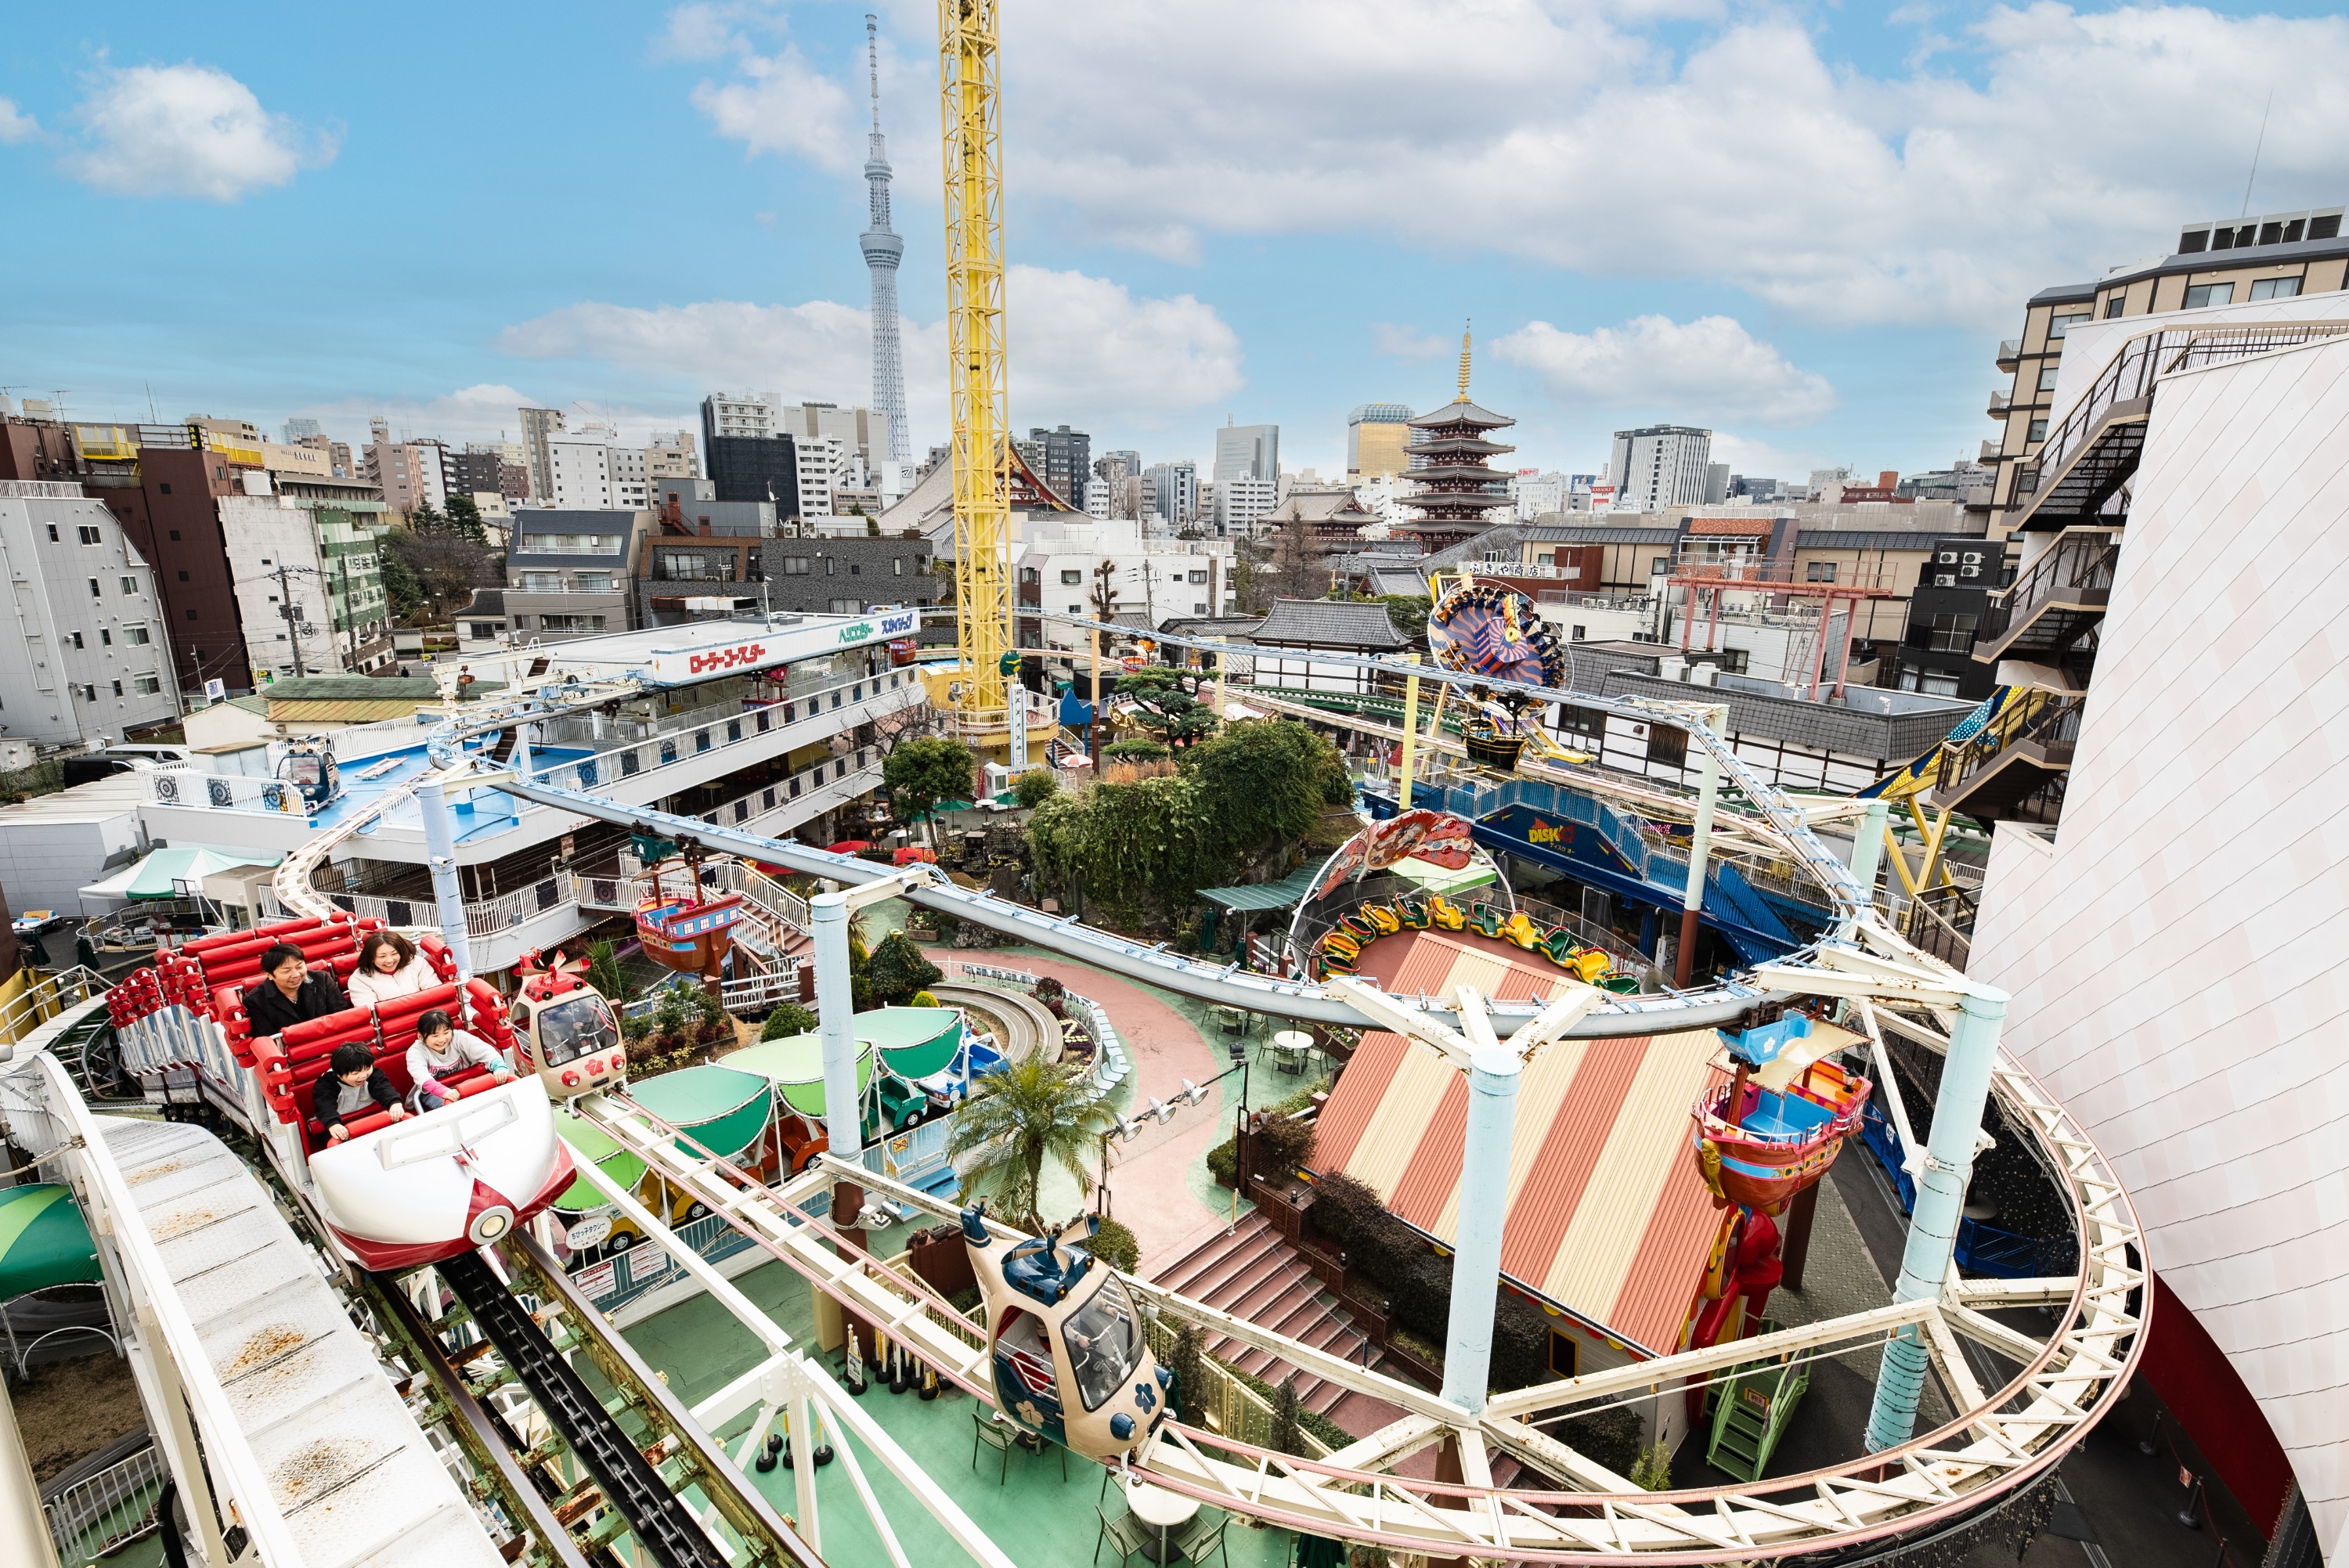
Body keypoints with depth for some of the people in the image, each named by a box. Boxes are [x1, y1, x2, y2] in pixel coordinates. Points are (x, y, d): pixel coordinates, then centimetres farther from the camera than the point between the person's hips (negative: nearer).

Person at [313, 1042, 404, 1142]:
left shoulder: (374, 1074, -7)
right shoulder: (326, 1084, -15)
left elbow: (384, 1088, -21)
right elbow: (326, 1106, -30)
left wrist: (395, 1103, -43)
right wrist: (332, 1124, -50)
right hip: (343, 1127, -2)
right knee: (335, 1143, -30)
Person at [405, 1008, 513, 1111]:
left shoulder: (459, 1038, -9)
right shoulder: (416, 1051, -15)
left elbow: (484, 1050, -20)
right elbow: (422, 1076, -33)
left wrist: (499, 1066, -41)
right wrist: (443, 1091, -52)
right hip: (433, 1092, -2)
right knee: (449, 1104, -37)